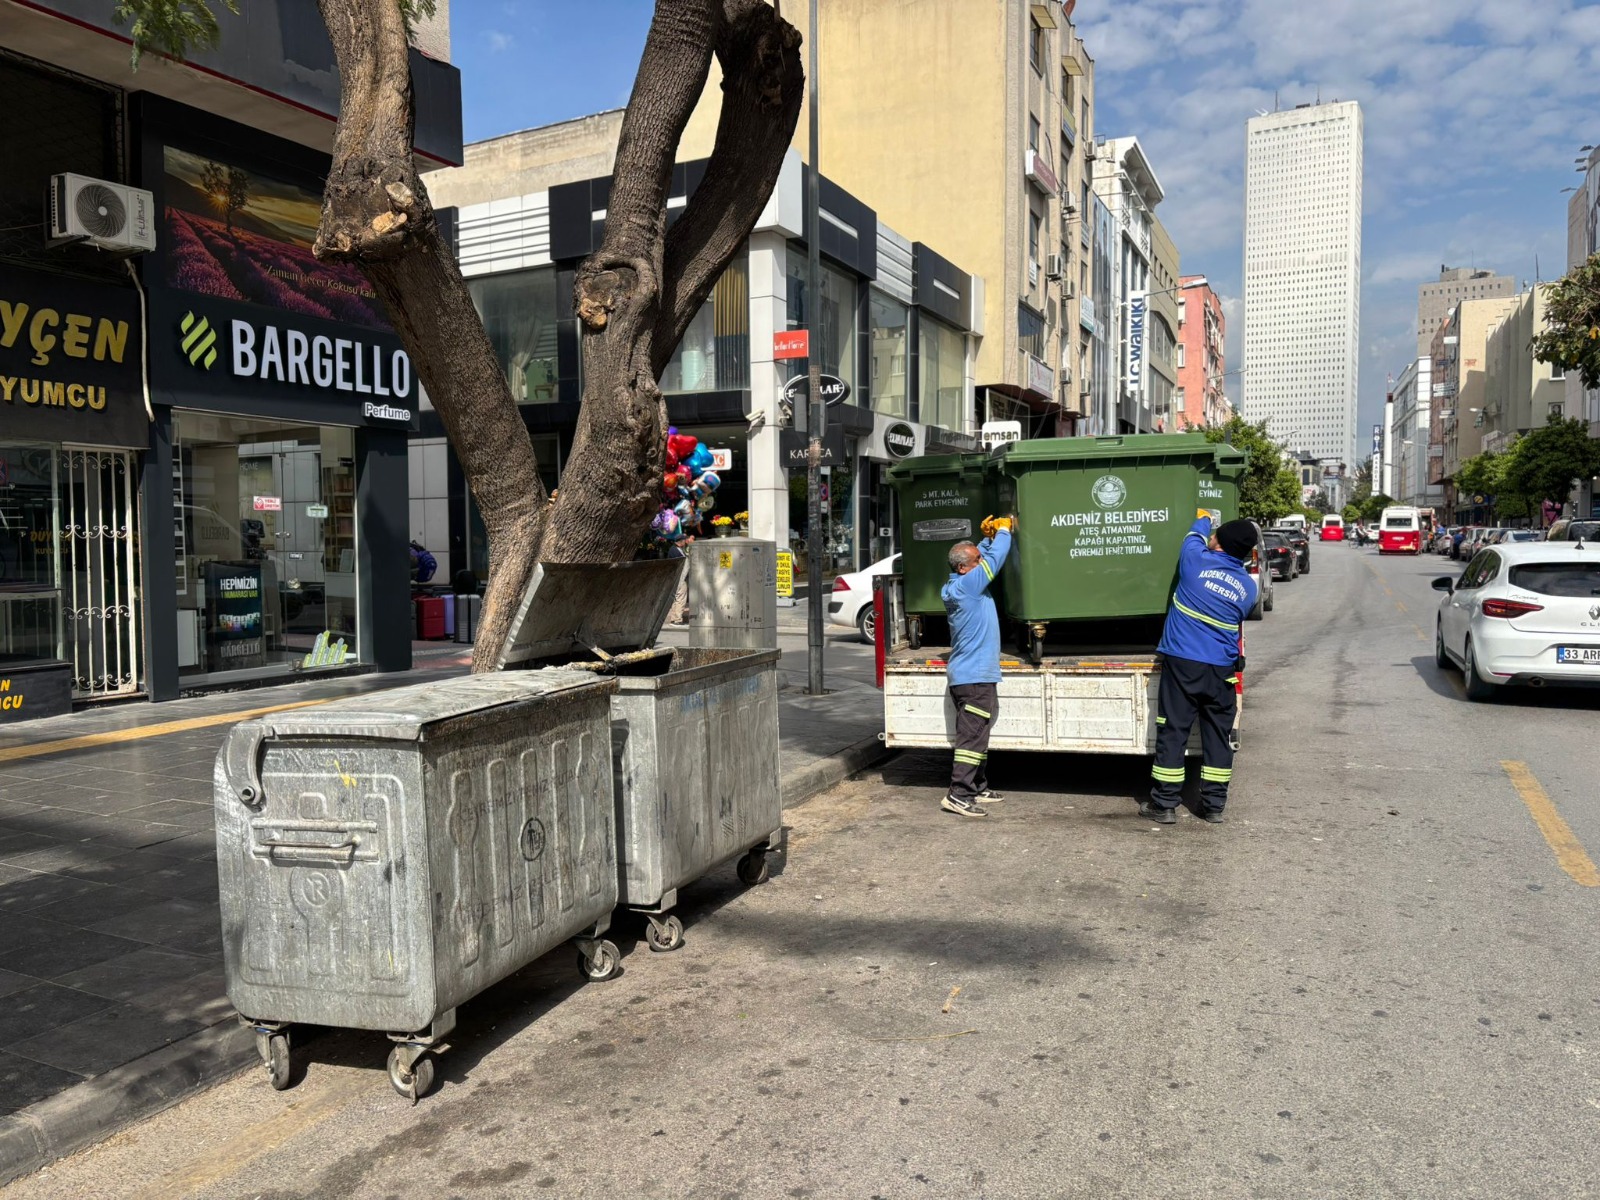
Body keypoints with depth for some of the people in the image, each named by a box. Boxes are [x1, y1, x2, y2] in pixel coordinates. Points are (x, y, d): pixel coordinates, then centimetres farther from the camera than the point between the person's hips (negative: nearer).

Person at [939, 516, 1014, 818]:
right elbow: (995, 561, -14)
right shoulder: (964, 586, -17)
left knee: (977, 733, 16)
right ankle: (958, 794, -10)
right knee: (972, 735, -10)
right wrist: (1004, 531, 1)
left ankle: (977, 787, 25)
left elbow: (986, 557, 27)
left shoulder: (960, 585, 12)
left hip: (974, 674, 10)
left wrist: (988, 537, 12)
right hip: (974, 676, -10)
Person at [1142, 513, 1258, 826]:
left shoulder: (1197, 562, -7)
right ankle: (1214, 805, 18)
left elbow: (1195, 536, 16)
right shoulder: (1248, 586, 3)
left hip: (1181, 663, -3)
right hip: (1221, 670, 3)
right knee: (1218, 735, 12)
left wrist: (1204, 519, 37)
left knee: (1172, 733, 2)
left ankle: (1164, 804, 6)